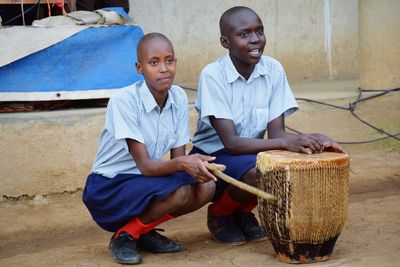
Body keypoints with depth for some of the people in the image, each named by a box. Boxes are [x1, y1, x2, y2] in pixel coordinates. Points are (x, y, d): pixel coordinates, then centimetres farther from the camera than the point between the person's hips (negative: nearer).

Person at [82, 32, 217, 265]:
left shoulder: (179, 97, -4)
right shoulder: (124, 101, -22)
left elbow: (178, 156, -4)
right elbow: (145, 165, -25)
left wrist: (194, 165, -28)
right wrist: (182, 164, -44)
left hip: (146, 180, 6)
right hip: (107, 189, -6)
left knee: (206, 187, -17)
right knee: (180, 192, -29)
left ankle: (144, 231, 3)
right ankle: (124, 235, -6)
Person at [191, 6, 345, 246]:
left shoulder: (273, 69, -8)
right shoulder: (213, 75, -21)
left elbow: (276, 132, -9)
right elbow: (231, 142, -26)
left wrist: (310, 140, -30)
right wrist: (286, 142, -39)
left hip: (254, 152, 5)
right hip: (213, 155, -5)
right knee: (257, 172, -34)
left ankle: (243, 210, 5)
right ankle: (219, 213, 0)